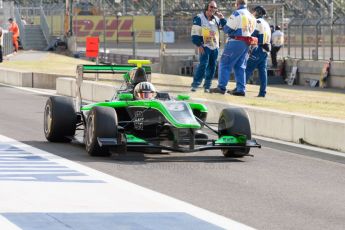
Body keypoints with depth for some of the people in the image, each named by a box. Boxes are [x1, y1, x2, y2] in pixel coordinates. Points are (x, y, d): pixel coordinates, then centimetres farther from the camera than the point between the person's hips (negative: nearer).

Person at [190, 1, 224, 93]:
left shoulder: (216, 19, 12)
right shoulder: (199, 18, -5)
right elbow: (195, 33, -8)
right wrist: (199, 45, -15)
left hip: (214, 47, 6)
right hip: (204, 46, -6)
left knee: (212, 67, 4)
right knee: (203, 65, -17)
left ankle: (207, 86, 11)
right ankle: (195, 85, -14)